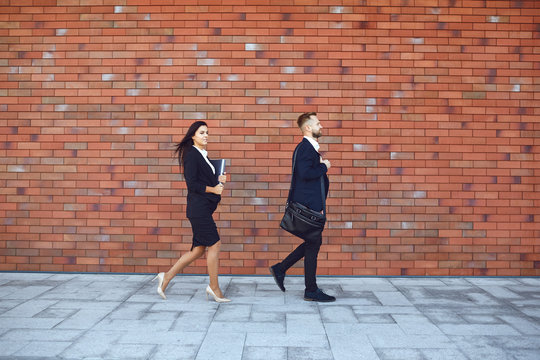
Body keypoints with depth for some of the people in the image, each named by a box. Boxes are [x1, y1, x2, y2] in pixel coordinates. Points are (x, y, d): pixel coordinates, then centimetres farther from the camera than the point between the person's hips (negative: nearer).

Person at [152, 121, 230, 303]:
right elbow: (192, 183, -16)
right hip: (198, 207, -10)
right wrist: (213, 189, -13)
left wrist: (218, 180, 7)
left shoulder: (203, 155, 18)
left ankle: (167, 277, 19)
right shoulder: (191, 154, -10)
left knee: (199, 249, 11)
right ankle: (214, 288, 9)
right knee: (214, 244, -5)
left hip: (204, 207, 10)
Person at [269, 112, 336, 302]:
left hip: (310, 204, 11)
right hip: (308, 204, -10)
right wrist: (324, 167, -14)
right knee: (313, 245, -2)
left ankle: (280, 269, 24)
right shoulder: (304, 148, -15)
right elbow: (305, 173, -27)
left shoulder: (310, 148, 18)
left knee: (312, 243, 17)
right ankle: (311, 291, 9)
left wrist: (321, 166, 4)